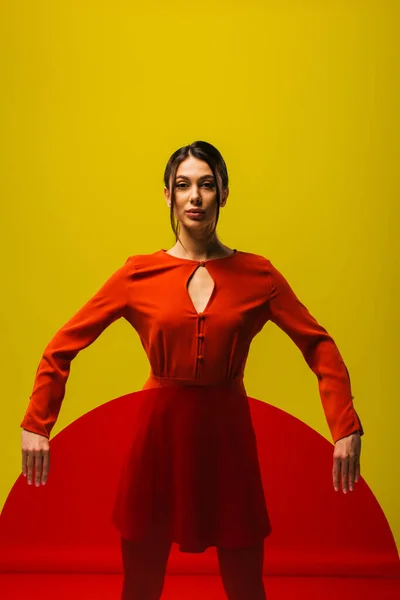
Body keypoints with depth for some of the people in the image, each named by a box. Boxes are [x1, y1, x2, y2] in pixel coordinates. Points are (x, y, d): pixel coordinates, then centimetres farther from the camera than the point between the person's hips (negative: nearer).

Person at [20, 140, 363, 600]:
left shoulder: (257, 275, 0)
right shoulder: (139, 275, 0)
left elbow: (320, 347, 1)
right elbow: (63, 346, 3)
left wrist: (346, 429, -7)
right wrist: (36, 425, 0)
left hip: (227, 432, 0)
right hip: (160, 431, 0)